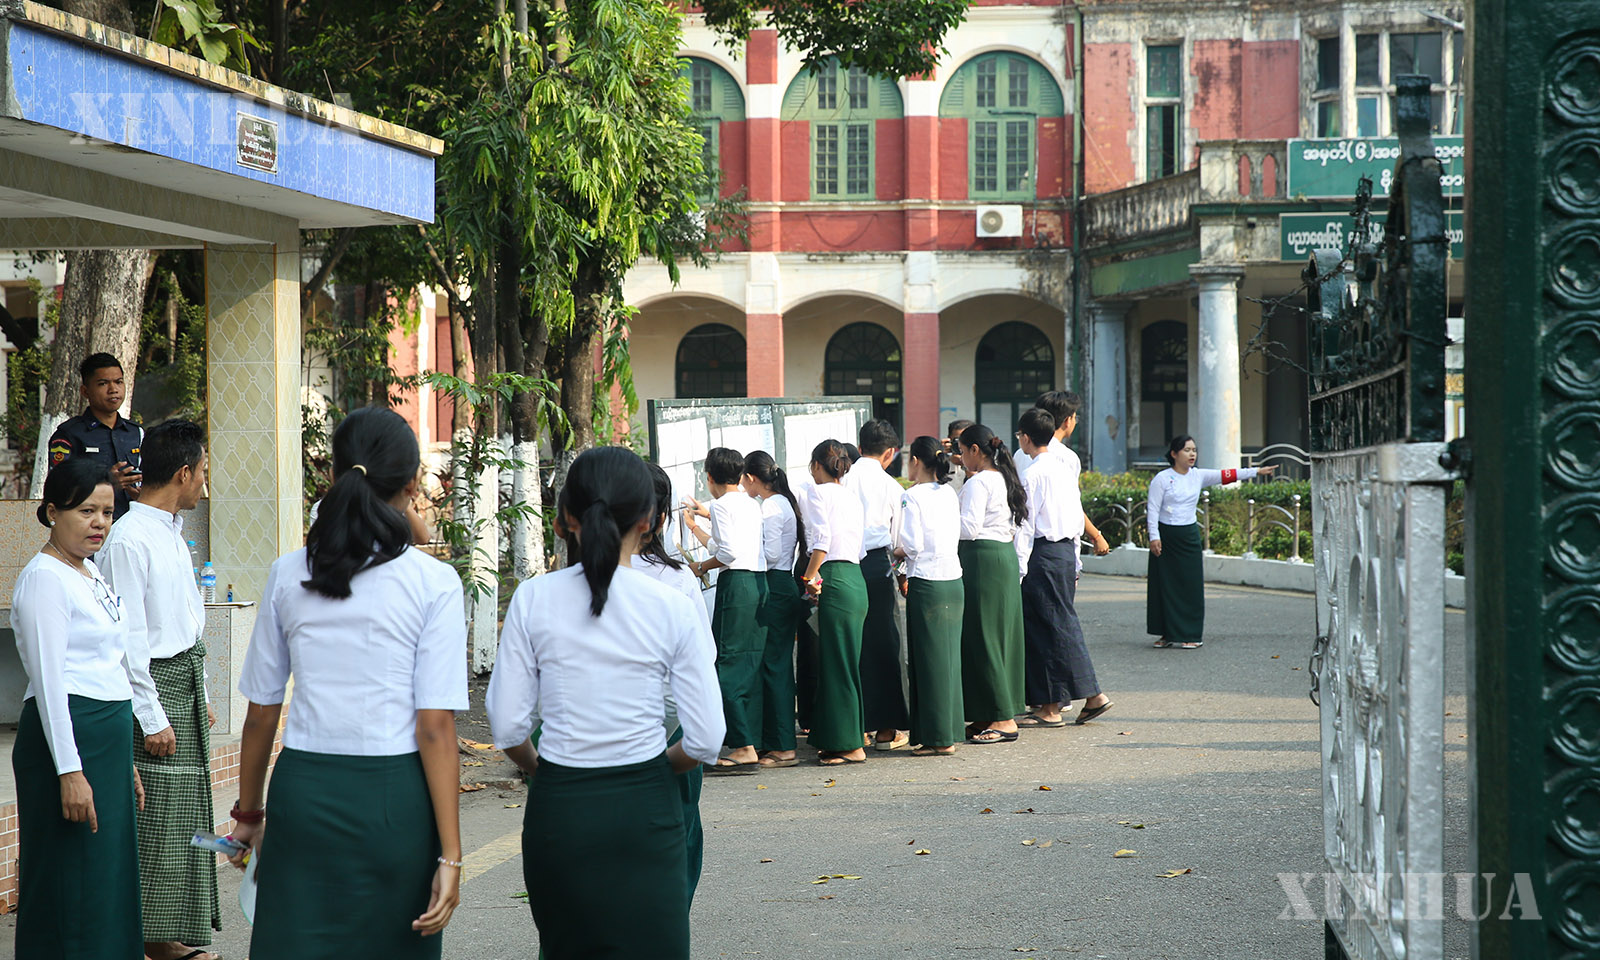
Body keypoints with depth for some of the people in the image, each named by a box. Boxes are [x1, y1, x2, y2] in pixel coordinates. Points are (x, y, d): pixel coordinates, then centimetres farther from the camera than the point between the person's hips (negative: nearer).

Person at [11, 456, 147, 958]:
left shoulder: (90, 572, 16)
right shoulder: (44, 578, -11)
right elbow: (48, 681, -16)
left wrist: (124, 760, 21)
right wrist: (70, 770, -21)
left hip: (109, 734, 9)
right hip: (67, 735, -9)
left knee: (110, 875, 11)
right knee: (72, 883, -5)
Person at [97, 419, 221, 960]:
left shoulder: (172, 534, 14)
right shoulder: (129, 540, -17)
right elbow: (127, 639, -19)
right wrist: (152, 717, -19)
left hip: (186, 682, 10)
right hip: (150, 683, -10)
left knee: (186, 811, 12)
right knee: (150, 818, -7)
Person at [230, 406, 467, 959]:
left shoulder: (288, 576, 4)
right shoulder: (433, 583, -6)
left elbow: (260, 716, 8)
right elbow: (435, 730, -9)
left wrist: (249, 813, 22)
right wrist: (450, 855, -7)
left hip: (302, 789, 3)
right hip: (393, 798, -2)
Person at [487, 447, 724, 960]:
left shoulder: (533, 599, -6)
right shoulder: (673, 608, -8)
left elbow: (508, 728, -3)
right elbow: (705, 739, -6)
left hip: (557, 806, 1)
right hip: (645, 808, -1)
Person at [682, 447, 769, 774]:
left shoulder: (722, 504, -6)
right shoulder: (751, 503, 19)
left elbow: (729, 552, -17)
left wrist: (702, 567, 0)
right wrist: (694, 526, 40)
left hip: (736, 584, -9)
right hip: (759, 582, 9)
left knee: (728, 665, -7)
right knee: (750, 666, 11)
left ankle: (744, 748, -13)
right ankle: (750, 740, 10)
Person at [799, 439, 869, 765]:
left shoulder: (820, 492, -5)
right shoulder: (854, 498, 18)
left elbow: (821, 540, -17)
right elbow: (860, 547, 14)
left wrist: (810, 576, -9)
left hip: (835, 580, -8)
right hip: (856, 577, 8)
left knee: (837, 664, -4)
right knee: (845, 663, 13)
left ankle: (850, 746, -3)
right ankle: (840, 739, 17)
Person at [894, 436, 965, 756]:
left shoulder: (912, 496, -10)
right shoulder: (949, 494, 10)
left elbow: (912, 546, -16)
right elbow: (955, 536, 14)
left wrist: (895, 551, 4)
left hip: (926, 583, -7)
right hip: (954, 581, 7)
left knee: (928, 659, -1)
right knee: (949, 656, 10)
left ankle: (937, 738, 1)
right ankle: (949, 733, 14)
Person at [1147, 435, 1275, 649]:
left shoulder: (1198, 476, 7)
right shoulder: (1162, 479, -6)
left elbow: (1225, 476, 3)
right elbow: (1152, 510, -7)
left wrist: (1257, 471, -2)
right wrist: (1154, 537, -14)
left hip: (1188, 537, 3)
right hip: (1165, 536, -3)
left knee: (1190, 585, 0)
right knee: (1165, 585, 1)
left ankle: (1192, 635, 4)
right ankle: (1167, 634, 11)